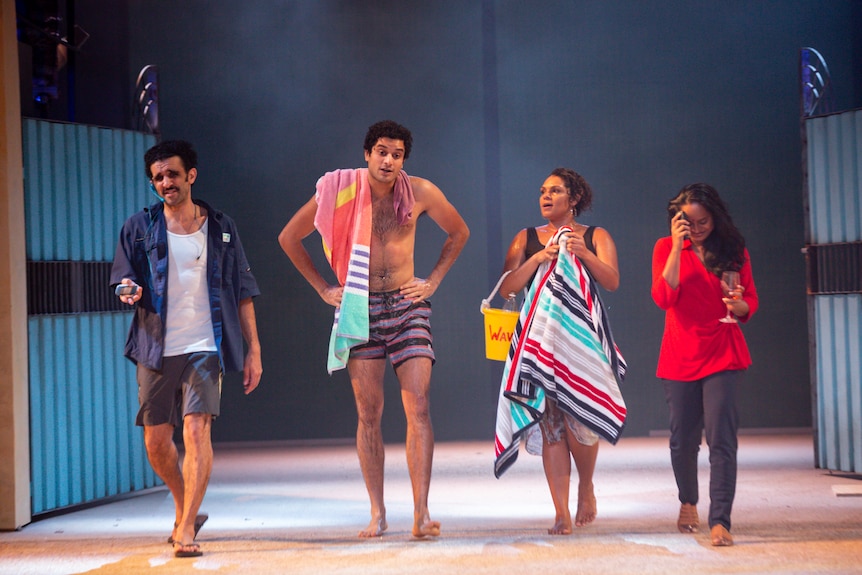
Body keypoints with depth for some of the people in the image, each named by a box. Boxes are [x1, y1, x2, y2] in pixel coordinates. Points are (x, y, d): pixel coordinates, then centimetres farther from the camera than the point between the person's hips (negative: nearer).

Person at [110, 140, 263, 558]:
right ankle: (187, 510, 31)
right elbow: (123, 279, 7)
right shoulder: (139, 228, 6)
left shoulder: (220, 228, 7)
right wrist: (129, 291, -18)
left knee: (196, 430, -16)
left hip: (204, 348, -2)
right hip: (156, 349, 2)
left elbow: (242, 292, 9)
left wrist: (254, 350, 4)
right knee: (156, 442, 7)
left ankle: (186, 527, -11)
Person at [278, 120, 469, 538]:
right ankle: (377, 514, 6)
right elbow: (289, 238, 9)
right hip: (359, 307, 0)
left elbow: (459, 232, 18)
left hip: (407, 305, 0)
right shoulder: (340, 191, -3)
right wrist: (323, 288, 6)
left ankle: (421, 513, -10)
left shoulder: (420, 192, -1)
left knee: (418, 407, -10)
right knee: (369, 412, 0)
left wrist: (433, 280, 9)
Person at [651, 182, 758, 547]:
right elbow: (663, 298, -12)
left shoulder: (734, 249, 4)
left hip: (723, 355, -1)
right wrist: (678, 247, -16)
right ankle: (688, 503, 35)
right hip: (680, 356, 1)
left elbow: (750, 304, 7)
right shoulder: (666, 248, 2)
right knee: (683, 439, 9)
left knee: (721, 436, -12)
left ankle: (720, 521, -13)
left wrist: (739, 305, -18)